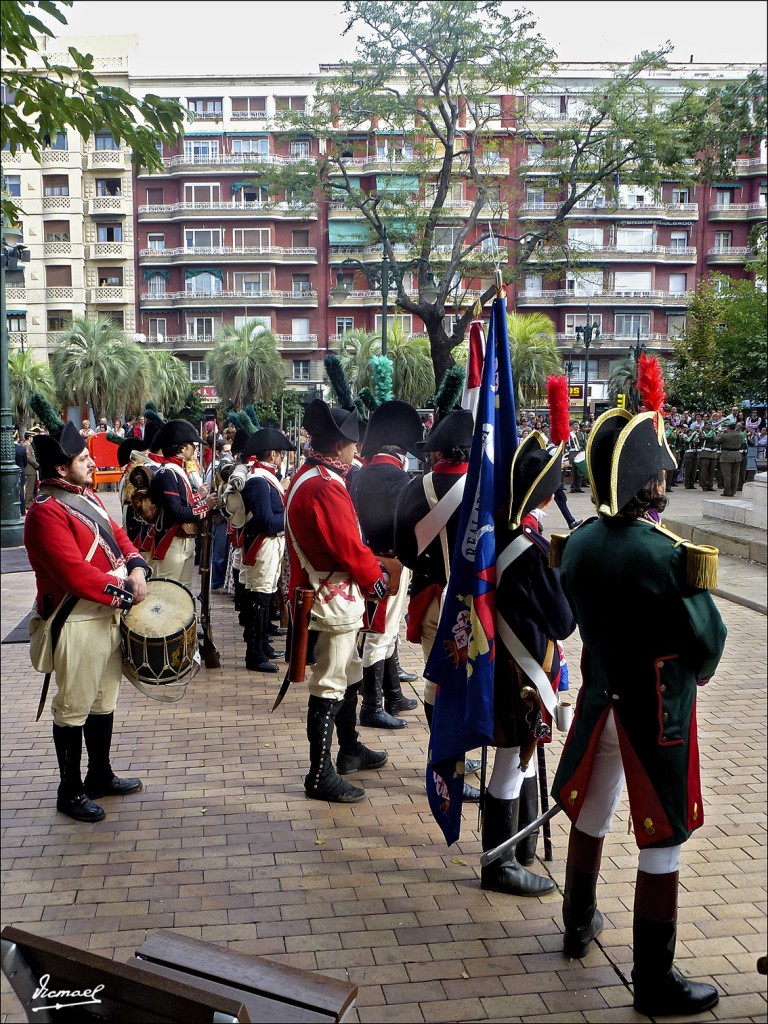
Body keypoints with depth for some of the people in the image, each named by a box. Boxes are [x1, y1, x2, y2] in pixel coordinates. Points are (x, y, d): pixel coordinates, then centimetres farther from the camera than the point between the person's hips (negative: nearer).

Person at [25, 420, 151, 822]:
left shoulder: (86, 496, 10)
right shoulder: (47, 512, -20)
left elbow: (117, 535, 15)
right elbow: (76, 574, -26)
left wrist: (136, 568, -5)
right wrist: (125, 592, -17)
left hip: (109, 614, 9)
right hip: (78, 624, -9)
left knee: (104, 701, 19)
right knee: (74, 709, 4)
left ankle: (100, 776, 34)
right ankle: (70, 791, 18)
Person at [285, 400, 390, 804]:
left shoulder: (307, 476, 11)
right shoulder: (326, 488, -23)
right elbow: (349, 546, -22)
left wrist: (369, 565, 8)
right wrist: (375, 576, -6)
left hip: (330, 596, 11)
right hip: (334, 600, -11)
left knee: (349, 677, 23)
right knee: (329, 688, -3)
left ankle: (350, 750, 39)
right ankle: (321, 777, 7)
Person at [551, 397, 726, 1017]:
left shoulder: (580, 543, -7)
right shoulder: (666, 556, -25)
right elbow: (709, 640, -15)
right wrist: (694, 672, 6)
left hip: (598, 702, 7)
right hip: (658, 714, -6)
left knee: (591, 817, 23)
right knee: (662, 844, 7)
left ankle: (579, 925, 44)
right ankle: (655, 982, 19)